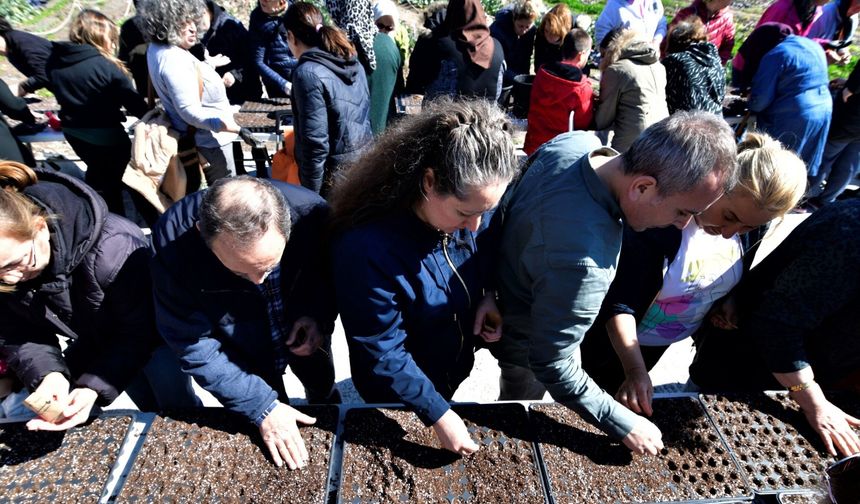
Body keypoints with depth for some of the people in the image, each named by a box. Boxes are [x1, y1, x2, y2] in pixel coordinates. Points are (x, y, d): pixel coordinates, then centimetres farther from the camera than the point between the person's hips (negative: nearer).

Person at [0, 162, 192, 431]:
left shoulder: (112, 250, -40)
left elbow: (140, 332, -27)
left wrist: (95, 387, -38)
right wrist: (46, 373, -31)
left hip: (151, 335, -5)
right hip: (90, 339, 6)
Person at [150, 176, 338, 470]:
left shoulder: (311, 212, -35)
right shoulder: (172, 239, -36)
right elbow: (193, 344, -27)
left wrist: (320, 315, -28)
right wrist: (262, 407, -30)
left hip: (304, 332, 3)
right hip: (244, 351, -2)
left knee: (324, 393, 29)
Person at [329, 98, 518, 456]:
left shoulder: (475, 204, -20)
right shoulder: (366, 247, -37)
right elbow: (382, 352, -28)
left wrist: (490, 294, -16)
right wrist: (437, 415, -25)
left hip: (455, 366, 5)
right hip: (397, 393, -5)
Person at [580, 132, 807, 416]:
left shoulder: (752, 226, -12)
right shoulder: (661, 221, -33)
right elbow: (619, 304, -32)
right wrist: (635, 370, -39)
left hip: (660, 347, 5)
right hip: (617, 342, -5)